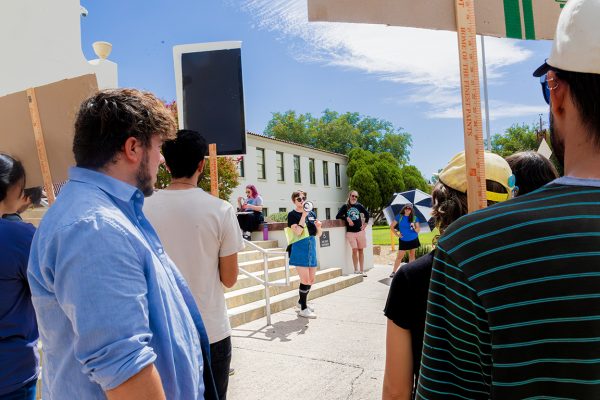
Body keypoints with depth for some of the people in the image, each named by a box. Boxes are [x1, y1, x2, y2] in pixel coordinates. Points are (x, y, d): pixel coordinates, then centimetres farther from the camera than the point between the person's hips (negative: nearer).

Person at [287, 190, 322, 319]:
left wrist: (318, 226, -8)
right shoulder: (292, 214, -5)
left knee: (311, 280, 13)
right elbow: (298, 232, -19)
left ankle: (301, 302, 34)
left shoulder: (312, 213, 11)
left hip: (312, 248, 6)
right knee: (305, 280, -6)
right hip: (300, 249, -6)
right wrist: (304, 215, -19)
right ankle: (303, 309, 9)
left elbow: (318, 234, 14)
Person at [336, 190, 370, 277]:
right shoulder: (345, 206, 1)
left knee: (360, 250, 5)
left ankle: (362, 270, 12)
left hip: (360, 231, 2)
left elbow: (367, 214, 18)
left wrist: (365, 223, 10)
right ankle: (356, 270, 2)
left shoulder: (359, 206, 6)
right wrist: (347, 218, -12)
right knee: (354, 250, -9)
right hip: (350, 232, -2)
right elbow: (338, 216, -3)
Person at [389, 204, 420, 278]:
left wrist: (415, 227, -23)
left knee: (412, 255, 8)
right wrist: (397, 234, -2)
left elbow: (418, 230, -3)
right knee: (399, 256, -3)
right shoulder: (399, 217, -3)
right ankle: (394, 271, 3)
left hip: (413, 239, 1)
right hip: (403, 240, -1)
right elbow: (392, 227, 2)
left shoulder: (414, 218, -2)